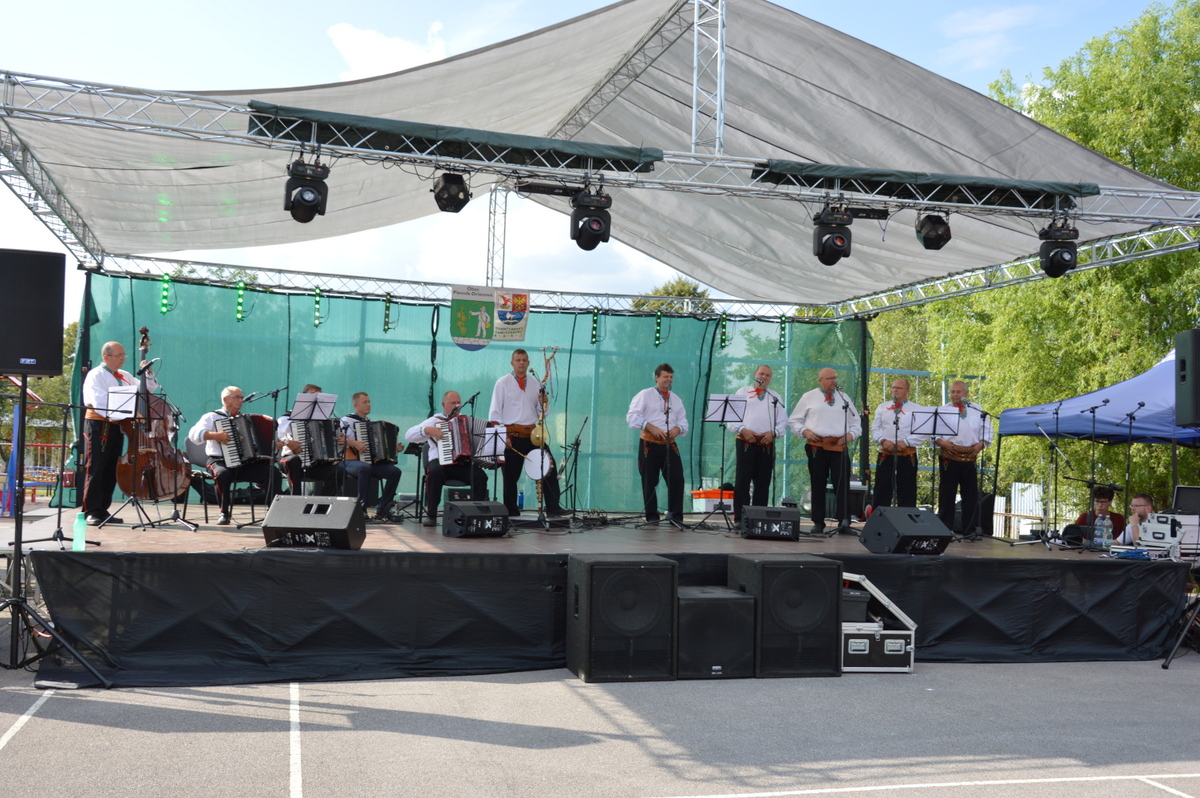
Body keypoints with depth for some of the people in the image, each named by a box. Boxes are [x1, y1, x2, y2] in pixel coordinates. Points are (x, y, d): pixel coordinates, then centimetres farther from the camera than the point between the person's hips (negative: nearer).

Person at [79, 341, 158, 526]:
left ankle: (103, 511, 14)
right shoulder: (96, 375, -6)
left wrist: (148, 373, 3)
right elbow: (101, 402, -21)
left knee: (111, 470, 8)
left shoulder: (125, 377, 15)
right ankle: (91, 512, -4)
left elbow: (149, 388, 23)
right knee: (95, 469, -6)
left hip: (117, 427, 7)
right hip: (99, 426, -7)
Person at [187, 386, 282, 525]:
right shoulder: (212, 417, 7)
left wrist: (273, 445, 4)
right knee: (222, 474, -38)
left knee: (273, 472, -21)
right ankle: (224, 513, -19)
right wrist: (214, 435, -22)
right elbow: (193, 434, -7)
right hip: (221, 461, -3)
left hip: (247, 464, 4)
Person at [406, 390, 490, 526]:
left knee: (480, 475, -27)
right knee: (435, 472, -36)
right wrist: (427, 430, -15)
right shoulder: (435, 420, 10)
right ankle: (431, 514, -24)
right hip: (440, 463, -2)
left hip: (463, 464, 2)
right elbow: (409, 435, 1)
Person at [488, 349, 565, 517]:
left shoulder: (535, 383, 13)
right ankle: (512, 512, 13)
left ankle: (553, 508, -3)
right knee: (510, 476, 2)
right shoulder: (503, 383, 3)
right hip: (511, 435, -3)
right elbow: (494, 412, -1)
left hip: (532, 433, 3)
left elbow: (542, 412, 15)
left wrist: (543, 403, -8)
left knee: (549, 468, -7)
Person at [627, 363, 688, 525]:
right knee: (649, 481, 0)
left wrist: (677, 428, -7)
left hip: (670, 445, 4)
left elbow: (683, 422, 17)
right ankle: (651, 516, 9)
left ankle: (675, 515, 1)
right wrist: (651, 427, -17)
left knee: (677, 479, -6)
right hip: (649, 444, -4)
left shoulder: (676, 399, 18)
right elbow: (632, 416, -7)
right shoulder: (645, 395, 3)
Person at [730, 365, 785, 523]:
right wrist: (742, 430, -11)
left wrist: (773, 433, -8)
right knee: (742, 481, -6)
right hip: (745, 443, -2)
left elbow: (783, 421, 11)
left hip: (767, 444, 2)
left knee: (763, 483, 2)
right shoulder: (743, 392, 12)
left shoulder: (775, 397, 18)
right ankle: (739, 518, -4)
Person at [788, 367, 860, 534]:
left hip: (839, 447, 1)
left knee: (842, 484, -9)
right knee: (818, 485, 3)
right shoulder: (809, 397, 9)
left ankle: (844, 521, -10)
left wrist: (851, 434, 0)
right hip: (816, 446, -1)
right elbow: (793, 420, 10)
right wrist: (805, 431, -7)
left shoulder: (844, 398, 15)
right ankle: (818, 522, 9)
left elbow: (856, 423, 20)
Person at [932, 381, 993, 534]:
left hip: (970, 457, 2)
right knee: (947, 493, 2)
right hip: (949, 457, -2)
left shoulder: (976, 410, 12)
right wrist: (941, 442, -12)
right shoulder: (943, 410, 7)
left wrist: (981, 443, -3)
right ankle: (944, 530, 8)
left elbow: (987, 429, 13)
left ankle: (970, 530, 10)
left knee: (971, 494, 3)